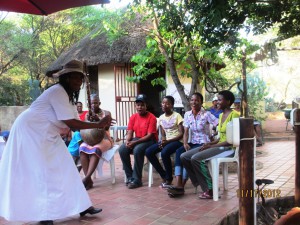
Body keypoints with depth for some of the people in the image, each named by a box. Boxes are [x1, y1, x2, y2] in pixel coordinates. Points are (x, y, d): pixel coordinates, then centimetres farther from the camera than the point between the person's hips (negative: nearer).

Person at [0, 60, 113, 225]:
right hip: (31, 131, -10)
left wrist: (98, 125, -10)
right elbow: (71, 123, -26)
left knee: (61, 167, 6)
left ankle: (80, 206, 11)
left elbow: (73, 124, 3)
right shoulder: (58, 92, -21)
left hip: (45, 134, 10)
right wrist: (98, 124, -21)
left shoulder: (69, 95, 10)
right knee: (41, 172, -6)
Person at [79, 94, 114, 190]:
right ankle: (89, 179, -35)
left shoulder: (106, 113, 2)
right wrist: (88, 120, -20)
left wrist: (98, 119, -30)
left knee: (96, 149, -37)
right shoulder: (87, 115, 11)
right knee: (82, 148, -32)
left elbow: (107, 127, -12)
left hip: (104, 139, -2)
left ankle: (86, 178, -41)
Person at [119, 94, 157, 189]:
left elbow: (150, 135, -18)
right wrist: (127, 141, -19)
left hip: (150, 141, -6)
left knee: (137, 150, -36)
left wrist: (135, 142, -27)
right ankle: (130, 177, -10)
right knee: (122, 149, -21)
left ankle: (137, 180, -23)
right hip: (136, 139, 6)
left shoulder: (151, 117, -13)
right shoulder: (133, 117, 5)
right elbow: (130, 132, 4)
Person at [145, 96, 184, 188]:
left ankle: (169, 179, -12)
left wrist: (167, 141, -21)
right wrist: (163, 141, -14)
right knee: (148, 152, -14)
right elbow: (163, 134, 10)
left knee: (164, 152, -34)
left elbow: (181, 134, -12)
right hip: (166, 141, 6)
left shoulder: (177, 116, -7)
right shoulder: (161, 118, 10)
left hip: (177, 141, -6)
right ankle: (164, 176, -2)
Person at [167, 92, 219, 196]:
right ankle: (178, 184, -35)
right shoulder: (187, 114, 6)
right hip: (192, 142, 5)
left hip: (203, 143, -4)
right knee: (179, 151, -27)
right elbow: (186, 132, 3)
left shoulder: (206, 114, -9)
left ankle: (181, 186, -24)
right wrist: (185, 143, -14)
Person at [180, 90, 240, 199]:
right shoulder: (221, 115, 16)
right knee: (184, 157, -5)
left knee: (196, 158, -27)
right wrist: (210, 143, 0)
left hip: (228, 148, -9)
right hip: (218, 145, 9)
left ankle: (210, 189, -15)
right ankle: (200, 183, -1)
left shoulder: (234, 115, -11)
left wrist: (212, 146, -18)